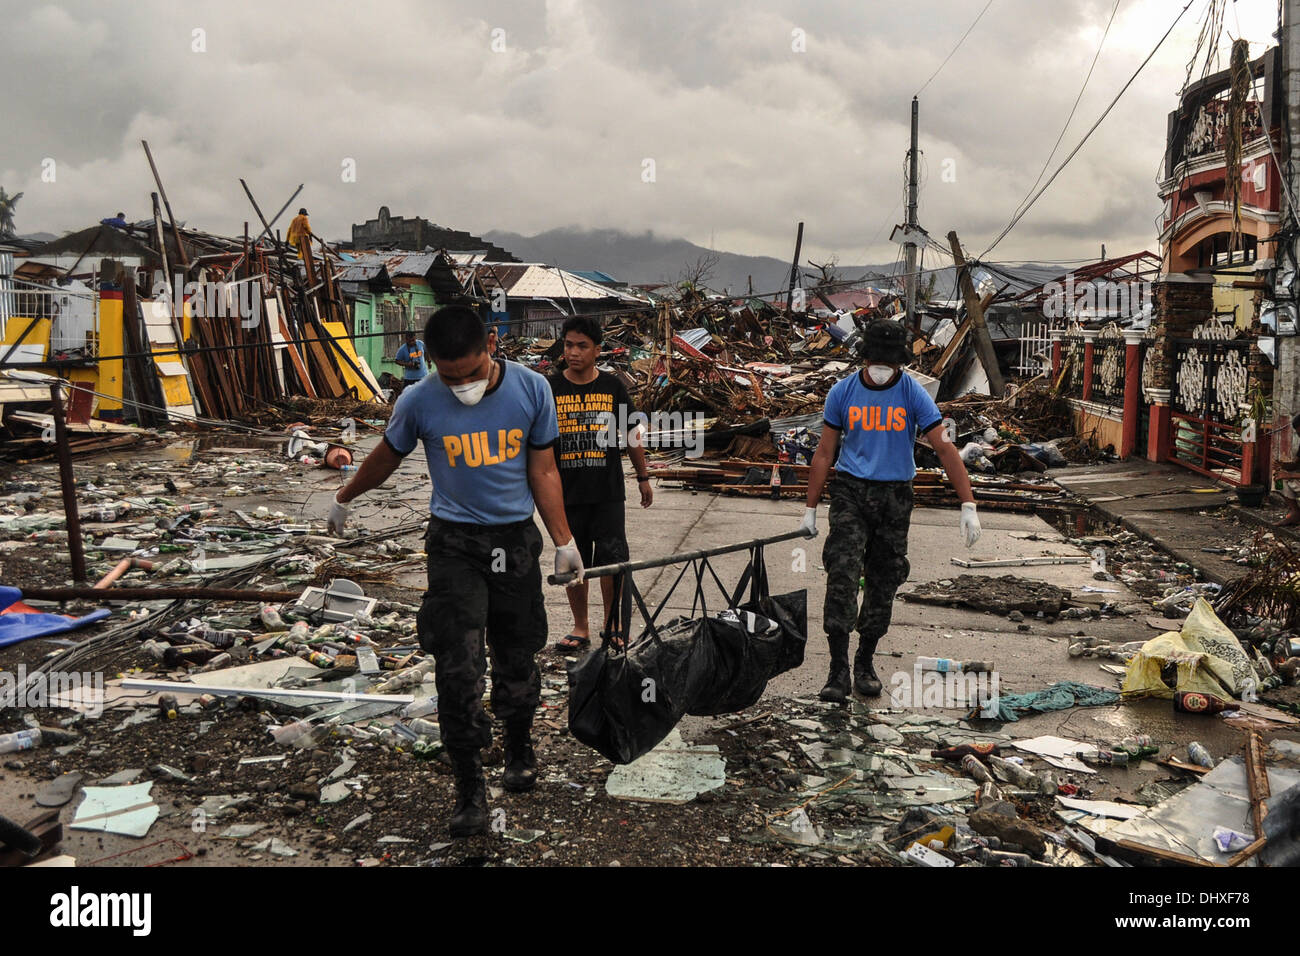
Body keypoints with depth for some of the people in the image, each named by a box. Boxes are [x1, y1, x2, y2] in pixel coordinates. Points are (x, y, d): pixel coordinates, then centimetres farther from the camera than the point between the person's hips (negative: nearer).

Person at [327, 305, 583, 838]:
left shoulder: (531, 390, -9)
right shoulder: (420, 402, -11)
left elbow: (543, 472, 0)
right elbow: (386, 458, 8)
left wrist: (564, 543, 0)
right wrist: (343, 500, 22)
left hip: (516, 539, 1)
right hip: (454, 543, -1)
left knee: (517, 659, 13)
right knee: (457, 669, -7)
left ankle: (519, 750, 39)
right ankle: (469, 789, 6)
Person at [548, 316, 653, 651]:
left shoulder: (612, 387, 2)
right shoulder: (549, 388, 0)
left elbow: (631, 435, 10)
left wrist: (643, 477, 13)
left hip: (608, 491, 0)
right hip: (567, 493, 1)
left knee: (612, 560, -2)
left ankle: (611, 624, 15)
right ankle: (580, 627, 24)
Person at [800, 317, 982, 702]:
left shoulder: (913, 395, -4)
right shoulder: (843, 392, -1)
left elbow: (944, 447, -8)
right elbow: (825, 452, 6)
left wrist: (968, 504, -17)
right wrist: (810, 509, 5)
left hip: (894, 496, 1)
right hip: (850, 490, -1)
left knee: (883, 582, 8)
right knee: (842, 572, -16)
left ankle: (865, 662, 25)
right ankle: (838, 668, -13)